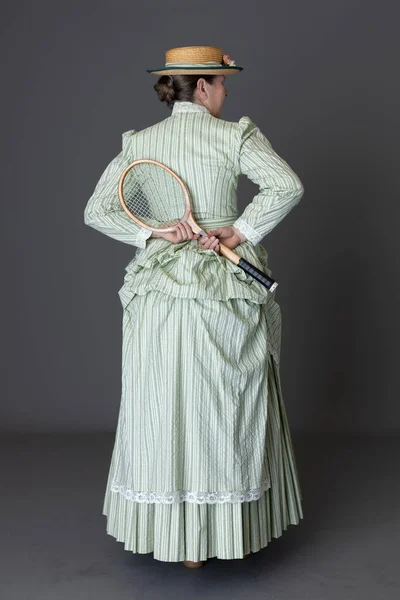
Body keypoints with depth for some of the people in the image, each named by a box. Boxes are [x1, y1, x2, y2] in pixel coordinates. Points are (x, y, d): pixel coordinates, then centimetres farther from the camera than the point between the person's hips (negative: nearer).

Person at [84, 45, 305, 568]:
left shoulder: (139, 143, 6)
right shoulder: (235, 135, -4)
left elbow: (97, 211, 1)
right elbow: (287, 186, -18)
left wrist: (155, 234, -5)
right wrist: (240, 232, -13)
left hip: (160, 290, 3)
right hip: (226, 290, -2)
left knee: (163, 409, 10)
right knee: (226, 409, 9)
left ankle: (171, 533, 19)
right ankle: (229, 528, 21)